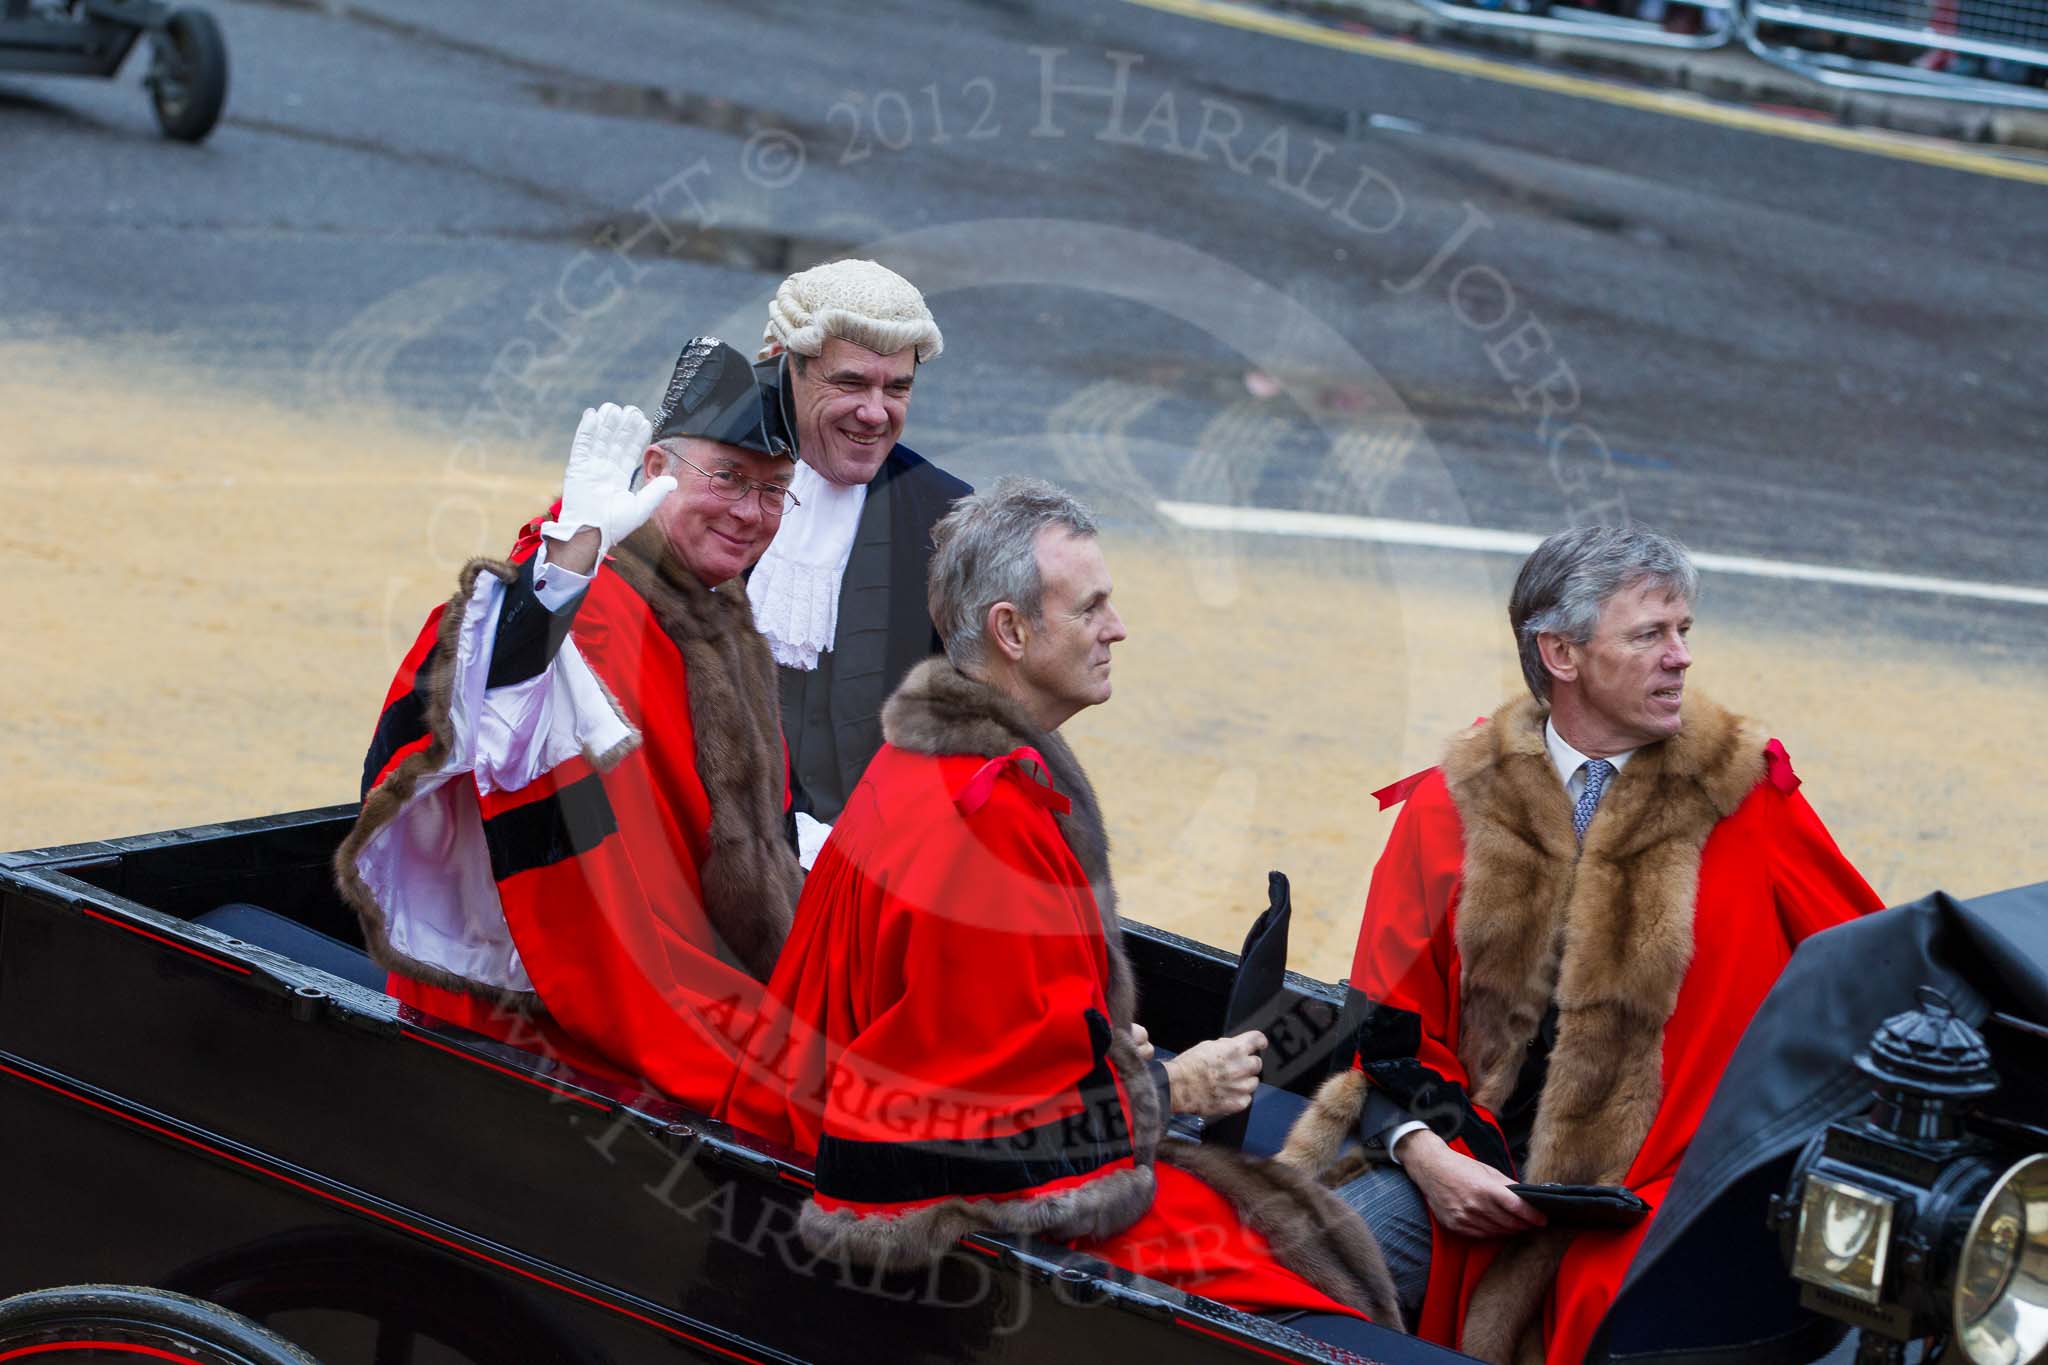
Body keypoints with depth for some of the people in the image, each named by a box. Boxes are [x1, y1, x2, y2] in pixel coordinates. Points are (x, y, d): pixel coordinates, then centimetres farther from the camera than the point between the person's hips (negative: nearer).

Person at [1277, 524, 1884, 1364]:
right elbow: (1387, 1021, 8)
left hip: (1650, 1191, -2)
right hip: (1469, 1171, 2)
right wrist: (1426, 1153, -10)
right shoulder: (1451, 808, 5)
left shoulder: (1743, 796, 3)